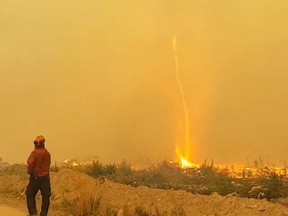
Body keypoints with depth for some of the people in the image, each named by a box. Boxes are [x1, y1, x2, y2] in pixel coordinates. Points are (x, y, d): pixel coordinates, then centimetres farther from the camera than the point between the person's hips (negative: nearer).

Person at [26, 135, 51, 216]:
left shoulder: (34, 153, -13)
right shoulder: (47, 153, 2)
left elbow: (30, 163, -21)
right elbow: (48, 164, 8)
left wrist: (30, 171, -4)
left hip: (35, 177, -4)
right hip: (45, 177, 4)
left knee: (30, 195, 8)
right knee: (46, 196, 9)